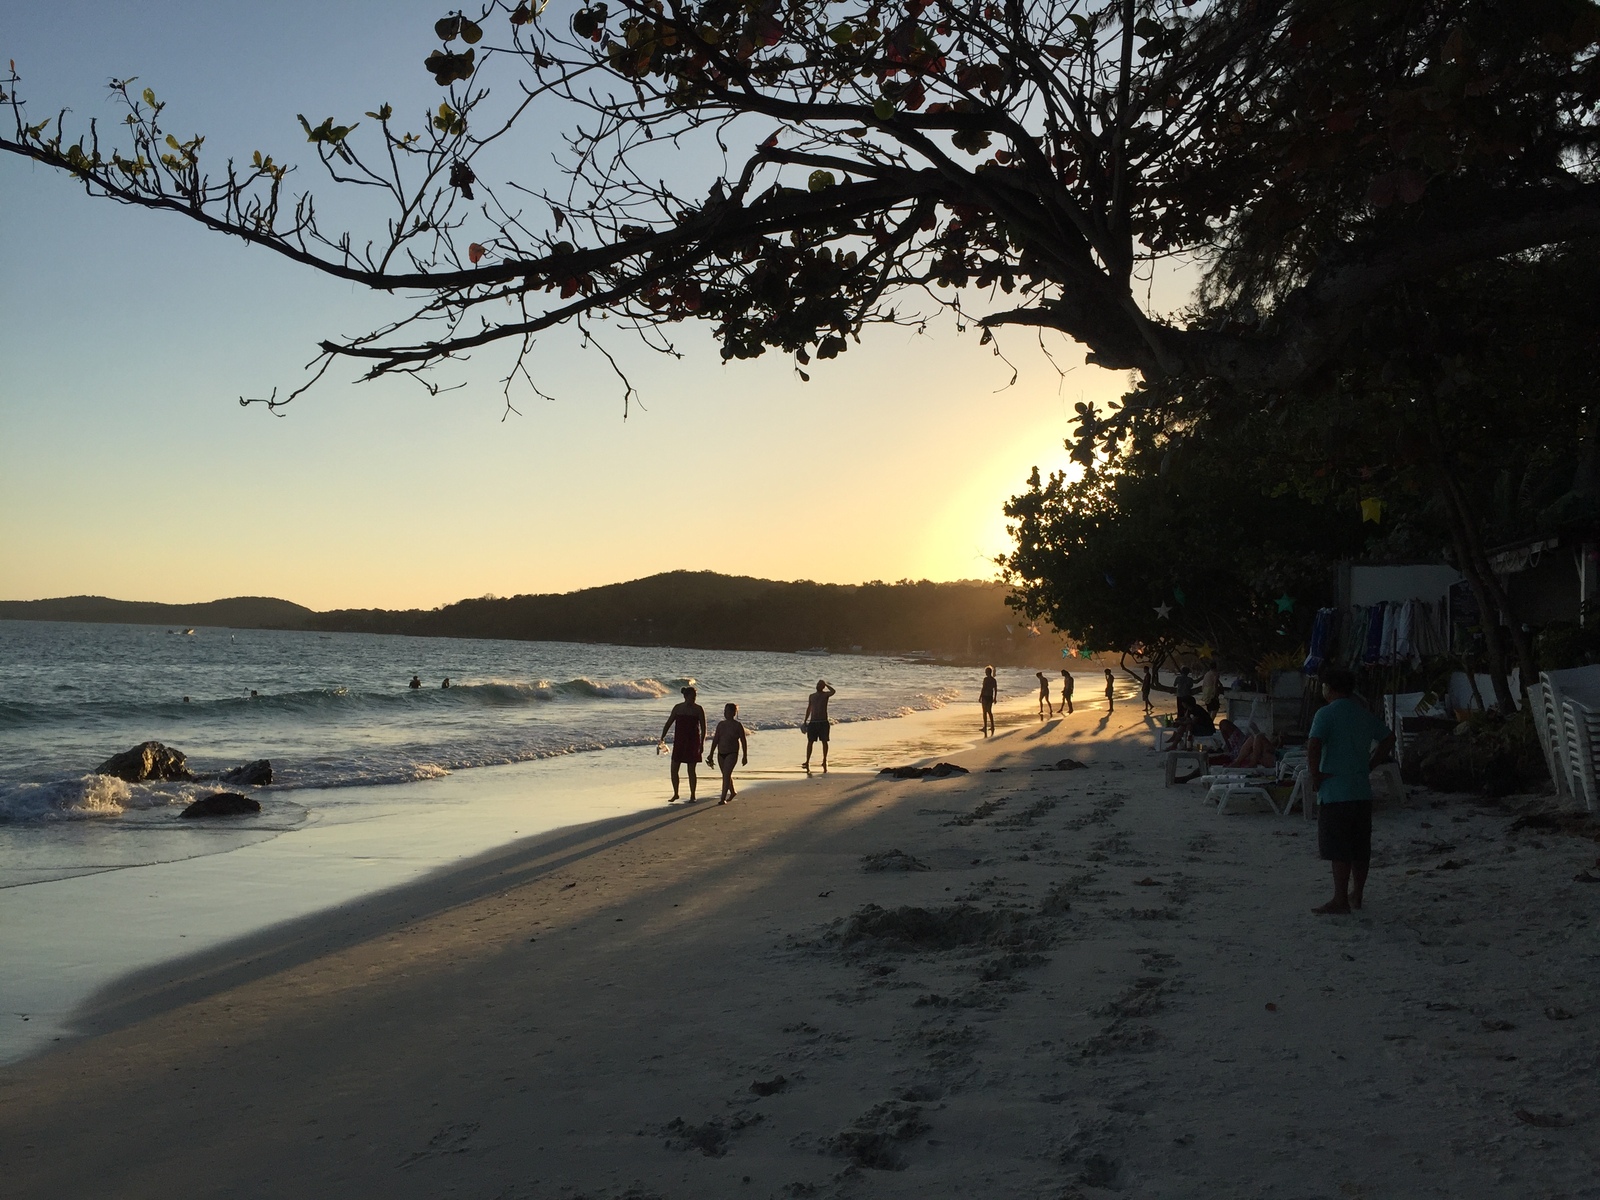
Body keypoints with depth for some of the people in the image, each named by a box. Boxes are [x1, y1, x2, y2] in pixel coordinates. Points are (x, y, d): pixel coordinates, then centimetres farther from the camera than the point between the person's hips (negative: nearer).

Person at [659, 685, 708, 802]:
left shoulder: (698, 709, -5)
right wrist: (662, 738, 1)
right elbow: (668, 724, 7)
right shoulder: (677, 708, 3)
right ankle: (675, 794, 19)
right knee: (674, 769, 2)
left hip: (693, 742, -3)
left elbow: (703, 728, -5)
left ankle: (692, 796, 12)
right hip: (679, 742, 3)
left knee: (691, 770, 1)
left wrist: (701, 744, -13)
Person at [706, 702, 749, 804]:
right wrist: (711, 755, 5)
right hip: (721, 754, 6)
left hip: (732, 753, -6)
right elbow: (715, 740, 7)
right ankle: (732, 792, 40)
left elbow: (743, 741, -3)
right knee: (726, 775, 18)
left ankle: (723, 798, -14)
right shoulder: (721, 724, 5)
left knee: (726, 775, -15)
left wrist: (745, 756, -3)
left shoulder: (737, 726, -8)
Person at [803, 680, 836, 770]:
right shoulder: (811, 696, 12)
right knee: (810, 741, 2)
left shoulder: (825, 694, 0)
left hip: (823, 722, -3)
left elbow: (833, 691, -24)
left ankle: (825, 760, 11)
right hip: (813, 722, 3)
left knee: (824, 741, 2)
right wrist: (805, 720, 17)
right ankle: (807, 761, 7)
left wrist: (826, 684, -12)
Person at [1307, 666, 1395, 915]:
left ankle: (1340, 899, -2)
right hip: (1362, 790, 7)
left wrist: (1315, 775, -12)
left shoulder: (1327, 713, -11)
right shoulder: (1364, 714, 12)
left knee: (1338, 848, -4)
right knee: (1360, 847, 13)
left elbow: (1314, 745, -24)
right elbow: (1388, 738, 21)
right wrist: (1368, 766, 18)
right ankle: (1357, 894, 23)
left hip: (1335, 791, -7)